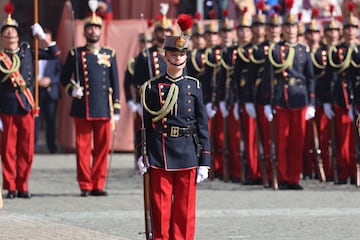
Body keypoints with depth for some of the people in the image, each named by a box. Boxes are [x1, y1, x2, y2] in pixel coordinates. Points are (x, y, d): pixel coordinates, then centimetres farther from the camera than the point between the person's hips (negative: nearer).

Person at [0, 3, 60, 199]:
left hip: (27, 108, 3)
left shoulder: (27, 51, 11)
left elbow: (54, 54, 17)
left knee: (26, 151, 3)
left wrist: (42, 37, 6)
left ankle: (22, 186, 11)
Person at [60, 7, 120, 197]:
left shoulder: (109, 55, 10)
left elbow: (114, 84, 11)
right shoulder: (75, 54, 6)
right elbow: (64, 78, 14)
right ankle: (85, 185, 3)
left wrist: (116, 110, 6)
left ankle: (98, 184, 7)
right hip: (82, 109, -1)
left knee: (102, 147, 1)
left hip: (103, 109, 1)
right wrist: (72, 90, -7)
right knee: (83, 147, -1)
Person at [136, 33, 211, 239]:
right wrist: (141, 154, -5)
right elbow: (145, 123, 4)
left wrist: (204, 162, 1)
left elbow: (202, 126, 6)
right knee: (161, 210, 2)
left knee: (185, 211, 4)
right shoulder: (153, 87, 3)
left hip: (187, 156, 1)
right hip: (159, 158, -1)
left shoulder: (194, 86, 6)